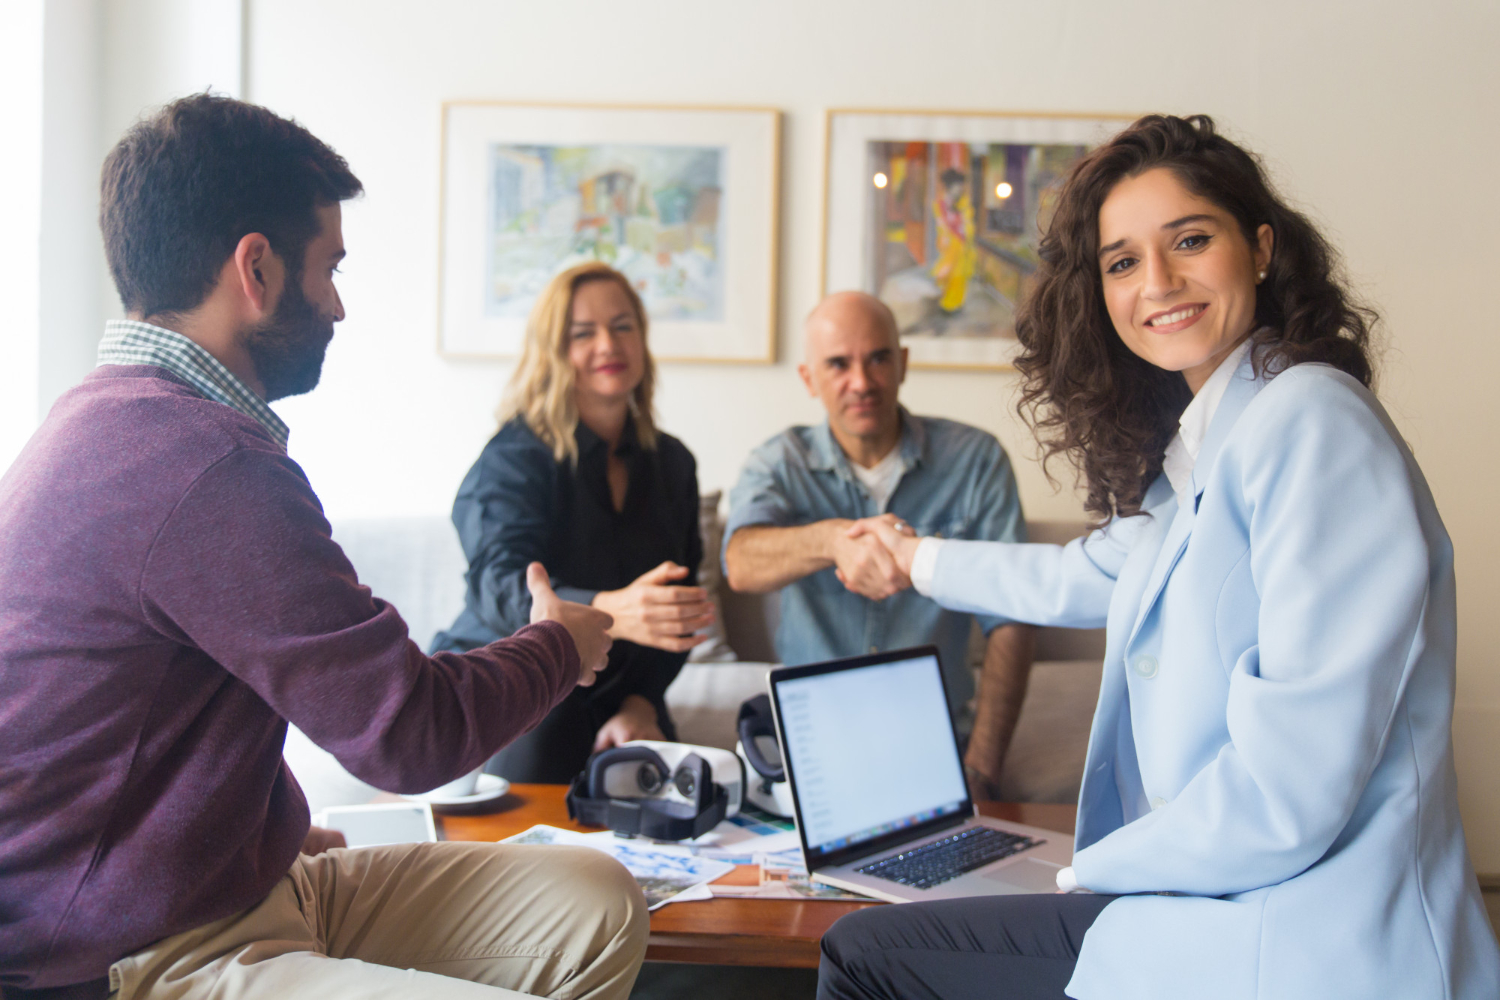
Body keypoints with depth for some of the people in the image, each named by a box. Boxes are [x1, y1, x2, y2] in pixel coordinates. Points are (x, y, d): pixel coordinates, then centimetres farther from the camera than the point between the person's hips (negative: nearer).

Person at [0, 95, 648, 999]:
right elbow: (411, 734, -20)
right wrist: (561, 645, 0)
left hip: (239, 886, 10)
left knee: (597, 902, 4)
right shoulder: (204, 465, -24)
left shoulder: (109, 420, 11)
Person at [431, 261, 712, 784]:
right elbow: (500, 584, -28)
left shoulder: (672, 463, 8)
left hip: (611, 698, 5)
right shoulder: (515, 456, -10)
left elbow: (674, 605, 9)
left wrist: (642, 701, -8)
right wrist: (610, 612, -48)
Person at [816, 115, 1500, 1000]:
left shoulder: (1311, 423, -19)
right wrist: (923, 560, 47)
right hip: (1206, 902, 9)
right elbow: (1094, 577, 32)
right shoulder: (1193, 447, 11)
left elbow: (1290, 791, -25)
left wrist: (1100, 866, -7)